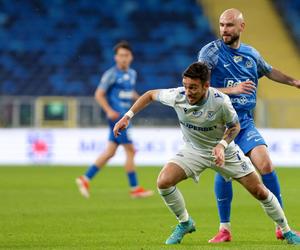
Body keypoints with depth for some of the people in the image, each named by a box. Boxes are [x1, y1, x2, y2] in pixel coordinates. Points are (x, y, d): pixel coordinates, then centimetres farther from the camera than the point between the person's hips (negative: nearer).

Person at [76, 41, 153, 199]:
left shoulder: (132, 74, 14)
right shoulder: (111, 74, -9)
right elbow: (99, 94, -9)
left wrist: (138, 98, 7)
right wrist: (109, 111, -20)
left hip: (124, 117, 8)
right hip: (116, 117, -8)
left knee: (110, 152, 8)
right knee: (130, 151, -7)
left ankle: (85, 179, 14)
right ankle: (134, 189, -1)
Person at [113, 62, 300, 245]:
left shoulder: (220, 101, -29)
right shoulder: (177, 96, -24)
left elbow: (235, 126, -10)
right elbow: (150, 95, -4)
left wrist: (222, 145, -27)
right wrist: (127, 117, -11)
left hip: (224, 150, -2)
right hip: (193, 150, 2)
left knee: (259, 191, -3)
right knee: (164, 182, -20)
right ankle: (185, 223, 5)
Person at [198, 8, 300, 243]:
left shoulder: (251, 54, 10)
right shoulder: (210, 51, -5)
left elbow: (270, 72, 31)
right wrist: (232, 90, -23)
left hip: (245, 122, 3)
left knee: (265, 164, -10)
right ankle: (225, 228, 2)